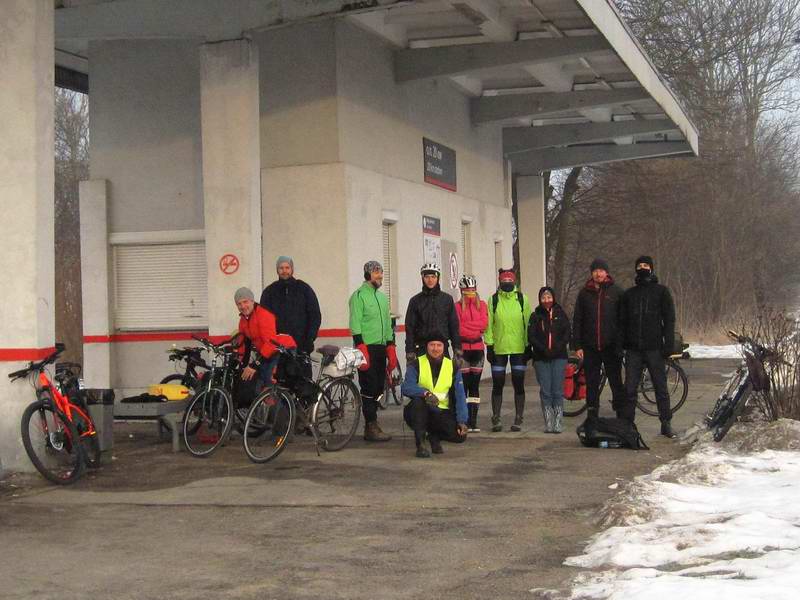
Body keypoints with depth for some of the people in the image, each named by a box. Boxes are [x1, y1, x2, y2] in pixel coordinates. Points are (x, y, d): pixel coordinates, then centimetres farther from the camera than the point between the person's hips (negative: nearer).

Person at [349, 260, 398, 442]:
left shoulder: (382, 297, 19)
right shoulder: (359, 296, -7)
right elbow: (355, 325, -13)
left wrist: (391, 348, 16)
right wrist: (361, 348, -21)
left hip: (381, 347, 8)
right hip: (367, 348, -8)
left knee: (378, 387, 9)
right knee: (369, 388, -8)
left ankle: (371, 425, 16)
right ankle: (371, 427, -6)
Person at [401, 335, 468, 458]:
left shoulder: (452, 367, 4)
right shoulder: (416, 365, -3)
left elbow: (460, 396, 0)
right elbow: (406, 388, -20)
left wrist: (462, 421, -13)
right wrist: (426, 393, -38)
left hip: (442, 412, 2)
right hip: (419, 412, -2)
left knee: (461, 435, -22)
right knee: (418, 400, -36)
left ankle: (434, 436, 12)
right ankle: (420, 445, -24)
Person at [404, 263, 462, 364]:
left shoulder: (447, 299, 8)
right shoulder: (415, 301, 5)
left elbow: (454, 325, 9)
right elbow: (410, 328, 4)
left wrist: (457, 349, 3)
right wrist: (409, 352, -2)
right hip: (422, 348, -1)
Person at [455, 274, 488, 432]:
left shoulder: (481, 305, 9)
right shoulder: (457, 306, 0)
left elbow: (484, 323, -5)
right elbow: (458, 328, -10)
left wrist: (466, 325, -8)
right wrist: (475, 329, -9)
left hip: (478, 348, 3)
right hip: (463, 348, -3)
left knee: (475, 385, 6)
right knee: (463, 384, -4)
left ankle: (473, 421, 8)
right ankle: (464, 421, -2)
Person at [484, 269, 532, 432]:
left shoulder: (522, 299, 3)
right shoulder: (493, 300, 1)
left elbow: (528, 323, 4)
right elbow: (488, 324, 1)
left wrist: (528, 346, 1)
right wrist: (489, 346, -4)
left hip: (519, 349, 0)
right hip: (498, 349, 0)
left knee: (518, 385, 4)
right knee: (497, 385, 3)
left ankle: (518, 419, 11)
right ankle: (496, 419, 10)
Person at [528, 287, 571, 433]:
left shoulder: (560, 314, 8)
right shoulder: (535, 316, 7)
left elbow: (567, 333, 3)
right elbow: (531, 337, 1)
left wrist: (557, 348, -11)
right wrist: (544, 350, -12)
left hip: (559, 357, 0)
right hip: (541, 358, 0)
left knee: (557, 391, -4)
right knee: (545, 392, -1)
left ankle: (558, 422, 1)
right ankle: (548, 423, 4)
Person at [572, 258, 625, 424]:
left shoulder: (616, 292, 2)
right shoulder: (584, 293, 8)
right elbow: (577, 321, 8)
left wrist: (621, 343, -6)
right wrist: (577, 345, 1)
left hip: (611, 347, -2)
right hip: (590, 347, 2)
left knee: (616, 382, 2)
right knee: (591, 384, 7)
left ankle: (622, 415, 8)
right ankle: (592, 417, 14)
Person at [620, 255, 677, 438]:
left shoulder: (661, 291, 5)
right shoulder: (629, 294, 15)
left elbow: (669, 319, 0)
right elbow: (623, 321, 15)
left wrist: (668, 344, -9)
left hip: (654, 348, -3)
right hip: (633, 349, 3)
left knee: (661, 388, 2)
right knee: (630, 389, 1)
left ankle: (666, 424, 8)